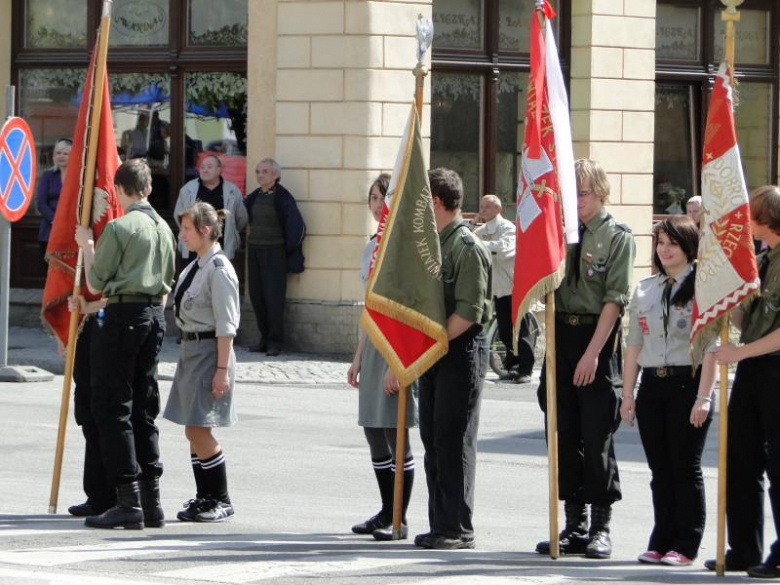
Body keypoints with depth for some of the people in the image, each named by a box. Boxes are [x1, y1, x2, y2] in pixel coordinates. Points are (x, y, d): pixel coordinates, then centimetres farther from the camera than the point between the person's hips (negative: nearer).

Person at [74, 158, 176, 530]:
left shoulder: (119, 228, -11)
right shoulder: (164, 229, 11)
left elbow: (96, 283, -7)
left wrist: (86, 245, 6)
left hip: (123, 314, -7)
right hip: (155, 317, 7)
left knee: (112, 406, -4)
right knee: (144, 408, 12)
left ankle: (129, 502, -10)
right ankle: (151, 500, 10)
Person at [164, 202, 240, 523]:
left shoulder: (218, 270, -15)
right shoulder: (195, 267, 11)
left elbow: (226, 325, -17)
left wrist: (222, 369, -18)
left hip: (209, 349, -9)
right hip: (190, 349, 9)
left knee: (198, 429, -6)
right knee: (194, 431, 11)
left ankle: (220, 500, 3)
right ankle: (205, 497, 19)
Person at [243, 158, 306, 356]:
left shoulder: (282, 197, -10)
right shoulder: (254, 197, 9)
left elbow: (296, 226, -11)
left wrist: (289, 249, -5)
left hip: (274, 251, -7)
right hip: (254, 250, 7)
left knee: (273, 295, -7)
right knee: (256, 295, 6)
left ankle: (275, 341, -3)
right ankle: (265, 338, 13)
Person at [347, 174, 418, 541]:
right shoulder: (371, 247, 16)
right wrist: (359, 356, 21)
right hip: (374, 342, 8)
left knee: (394, 428, -9)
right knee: (373, 429, 9)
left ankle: (399, 519, -4)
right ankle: (386, 512, 17)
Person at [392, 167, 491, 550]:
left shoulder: (468, 247, -13)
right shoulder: (432, 244, 16)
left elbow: (468, 311, -19)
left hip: (461, 350, -9)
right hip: (433, 352, 9)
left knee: (454, 441, -6)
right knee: (433, 439, 9)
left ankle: (458, 529, -3)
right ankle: (440, 525, 14)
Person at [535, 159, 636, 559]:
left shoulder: (617, 237, -4)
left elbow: (615, 299, -10)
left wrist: (592, 353, -16)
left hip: (598, 338, -5)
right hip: (561, 334, 5)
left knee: (596, 436, -4)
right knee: (564, 434, 7)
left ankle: (600, 527, 2)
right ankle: (574, 526, 15)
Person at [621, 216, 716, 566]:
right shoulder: (645, 290, 12)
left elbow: (710, 347, -10)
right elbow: (634, 345, 14)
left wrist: (703, 397, -15)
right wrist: (628, 394, 10)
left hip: (687, 383, -5)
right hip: (652, 384, 5)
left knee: (685, 467, -1)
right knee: (660, 469, 8)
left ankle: (685, 545, 4)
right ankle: (661, 541, 13)